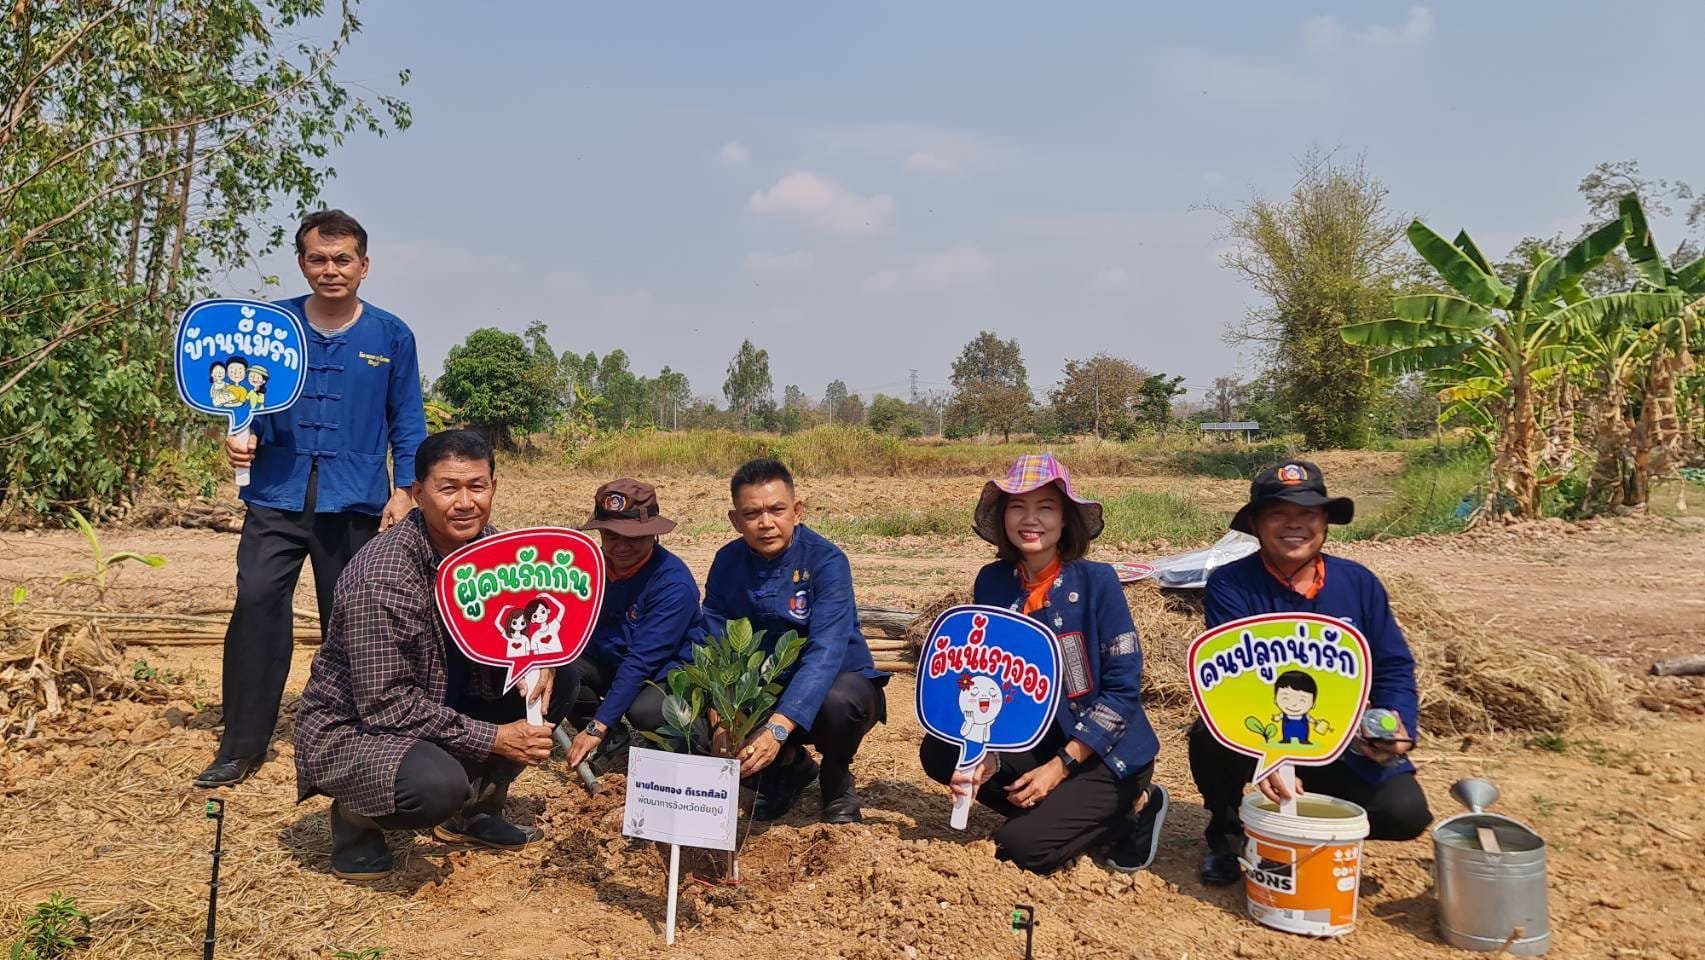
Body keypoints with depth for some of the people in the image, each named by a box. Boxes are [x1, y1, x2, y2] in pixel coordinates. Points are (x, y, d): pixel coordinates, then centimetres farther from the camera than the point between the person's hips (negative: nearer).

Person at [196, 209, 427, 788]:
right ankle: (241, 746, 1)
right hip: (278, 495, 1)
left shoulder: (391, 336, 5)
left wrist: (403, 491, -2)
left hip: (356, 501, 0)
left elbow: (407, 425, 7)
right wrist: (241, 437, -8)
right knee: (256, 602, -11)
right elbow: (245, 398, 13)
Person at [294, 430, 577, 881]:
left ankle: (473, 809, 11)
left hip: (445, 705, 7)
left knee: (558, 681, -5)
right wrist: (494, 738, -26)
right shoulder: (383, 575, -28)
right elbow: (384, 704, -28)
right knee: (438, 784, -36)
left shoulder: (489, 546, -7)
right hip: (351, 728, -7)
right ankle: (356, 815, -1)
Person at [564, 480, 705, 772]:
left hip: (668, 668, -5)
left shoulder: (674, 583, -26)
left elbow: (642, 661, -29)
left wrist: (597, 727, -30)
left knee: (644, 710, -37)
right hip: (607, 660, 6)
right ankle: (612, 737, 5)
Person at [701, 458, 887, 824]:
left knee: (837, 702, -39)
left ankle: (836, 781, -2)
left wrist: (778, 728, -48)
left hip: (838, 681, -4)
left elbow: (825, 653, -34)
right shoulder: (727, 563, -8)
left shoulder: (826, 561, -22)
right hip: (763, 689, 5)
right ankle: (788, 766, 12)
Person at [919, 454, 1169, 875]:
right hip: (1034, 739, 6)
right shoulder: (992, 582, -3)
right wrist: (986, 757, -16)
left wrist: (1060, 767, -19)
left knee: (1021, 845, -20)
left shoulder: (1097, 581, -17)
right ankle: (1059, 808, 0)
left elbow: (1124, 688, -16)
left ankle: (1131, 810, 5)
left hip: (1106, 752, -5)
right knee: (940, 753, -13)